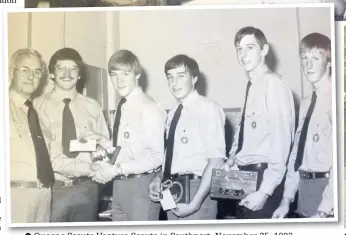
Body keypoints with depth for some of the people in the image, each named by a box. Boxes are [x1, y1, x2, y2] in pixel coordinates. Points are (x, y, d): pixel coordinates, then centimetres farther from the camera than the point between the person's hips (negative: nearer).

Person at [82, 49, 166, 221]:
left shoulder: (148, 108, -15)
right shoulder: (123, 107, 10)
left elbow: (156, 156, -21)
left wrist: (116, 169, -21)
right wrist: (101, 141, -1)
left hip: (141, 185, -8)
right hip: (120, 184, 8)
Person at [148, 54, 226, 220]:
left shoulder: (209, 109, -10)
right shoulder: (173, 114, 13)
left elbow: (216, 161, -16)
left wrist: (194, 203, -19)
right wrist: (159, 179, 2)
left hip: (197, 190, -7)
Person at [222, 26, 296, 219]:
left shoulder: (274, 84, -14)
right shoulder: (251, 86, 9)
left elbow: (281, 141, -18)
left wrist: (265, 190, -19)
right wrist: (232, 158, 4)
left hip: (263, 177, -7)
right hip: (244, 176, 8)